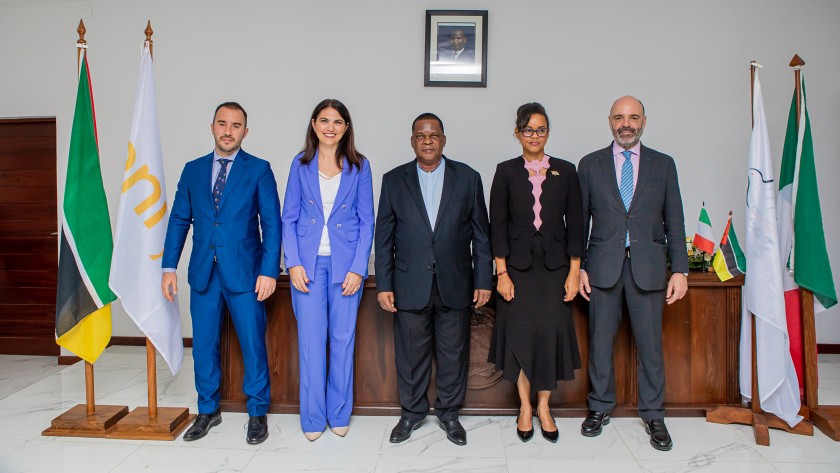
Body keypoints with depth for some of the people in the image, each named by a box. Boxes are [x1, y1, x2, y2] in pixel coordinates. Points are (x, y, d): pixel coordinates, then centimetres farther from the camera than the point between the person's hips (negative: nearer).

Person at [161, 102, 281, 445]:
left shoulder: (259, 170, 0)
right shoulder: (193, 170, 11)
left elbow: (272, 223, -4)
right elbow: (179, 220, 11)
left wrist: (269, 271, -11)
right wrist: (169, 267, 4)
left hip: (243, 273, -3)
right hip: (203, 273, 4)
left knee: (253, 344, 2)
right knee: (203, 344, 10)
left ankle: (257, 413, 18)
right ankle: (208, 411, 28)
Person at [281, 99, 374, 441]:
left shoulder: (359, 166, 2)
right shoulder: (300, 164, 5)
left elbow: (366, 221, 1)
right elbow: (289, 218, 5)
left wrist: (358, 268, -7)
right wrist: (293, 263, -6)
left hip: (346, 263, 0)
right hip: (308, 262, 0)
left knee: (343, 338, 6)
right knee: (310, 339, 1)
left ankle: (339, 413, 22)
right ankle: (313, 417, 16)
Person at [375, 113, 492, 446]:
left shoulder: (468, 178, 3)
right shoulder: (394, 180, 3)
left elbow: (481, 234, 4)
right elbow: (384, 238, 4)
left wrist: (483, 280, 0)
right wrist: (384, 285, -1)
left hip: (455, 284, 0)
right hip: (410, 286, 0)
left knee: (453, 354, 10)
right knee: (411, 354, 9)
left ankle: (449, 412, 30)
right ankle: (412, 412, 29)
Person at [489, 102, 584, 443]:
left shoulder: (566, 171, 5)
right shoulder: (506, 172, 2)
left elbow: (575, 224, 4)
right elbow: (497, 225, -1)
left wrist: (574, 272, -1)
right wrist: (501, 273, -7)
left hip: (555, 265, 1)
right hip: (518, 266, -1)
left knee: (551, 332, 1)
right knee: (520, 333, 2)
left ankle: (544, 405, 19)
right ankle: (525, 406, 19)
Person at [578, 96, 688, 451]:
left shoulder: (663, 164, 8)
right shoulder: (590, 164, 6)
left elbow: (674, 221, 6)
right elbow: (580, 221, 6)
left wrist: (680, 270, 0)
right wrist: (578, 267, 1)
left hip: (648, 267, 0)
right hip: (603, 266, 0)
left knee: (650, 344, 5)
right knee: (600, 341, 7)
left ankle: (652, 415, 21)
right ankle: (600, 407, 24)